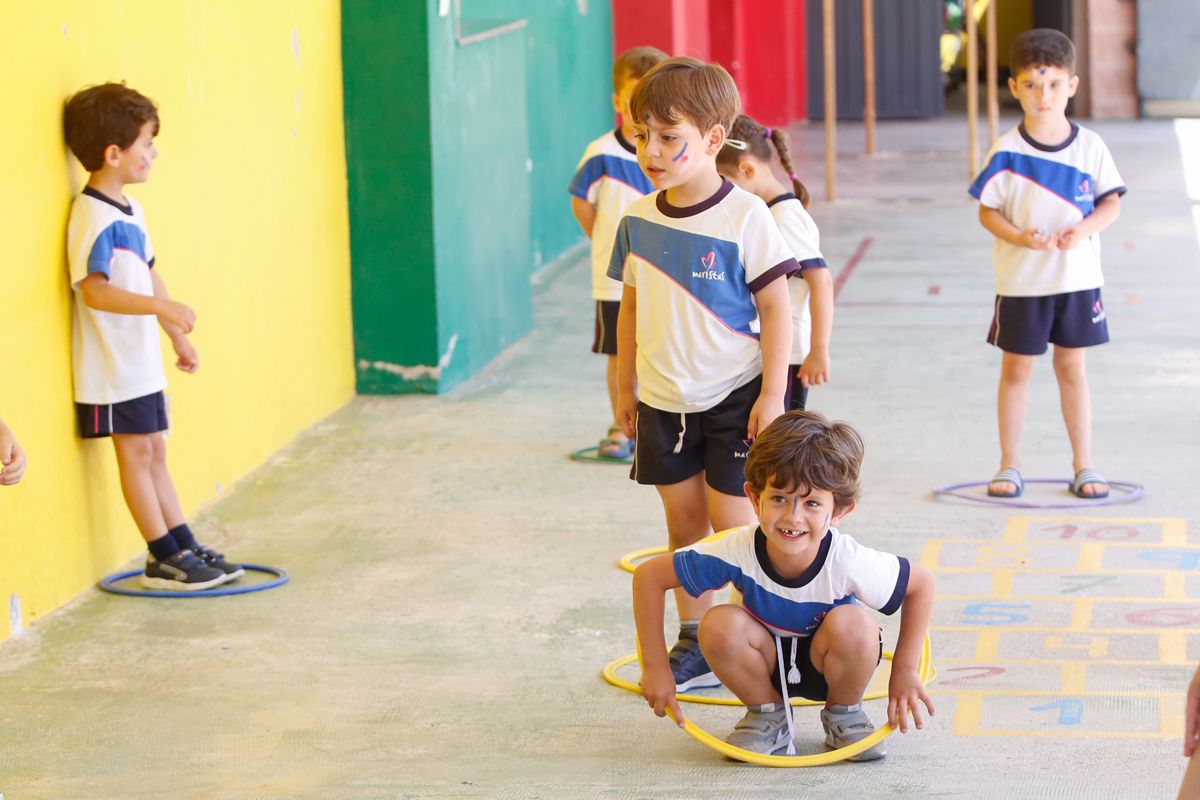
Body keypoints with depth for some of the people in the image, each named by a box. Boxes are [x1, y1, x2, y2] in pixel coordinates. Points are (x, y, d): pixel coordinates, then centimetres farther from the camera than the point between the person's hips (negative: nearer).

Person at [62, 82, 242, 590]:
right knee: (136, 453, 0)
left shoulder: (130, 212, 11)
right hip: (113, 367, -9)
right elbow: (93, 289, -30)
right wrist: (163, 307, -36)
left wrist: (177, 336, 24)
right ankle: (164, 558, 6)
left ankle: (185, 549, 20)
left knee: (153, 452, 14)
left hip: (142, 362, 9)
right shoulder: (93, 218, -20)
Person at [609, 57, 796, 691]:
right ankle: (692, 641, 22)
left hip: (733, 395, -5)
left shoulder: (745, 217, -14)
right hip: (662, 400, 5)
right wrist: (626, 388, 13)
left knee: (732, 518, -4)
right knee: (683, 520, 11)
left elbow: (775, 309, -11)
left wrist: (772, 395, -13)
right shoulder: (638, 221, 0)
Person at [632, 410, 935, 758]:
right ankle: (768, 715, -1)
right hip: (767, 665, 1)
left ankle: (844, 714, -1)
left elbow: (922, 582, -14)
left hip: (828, 665, -1)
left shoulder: (848, 563, -31)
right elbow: (649, 576, -20)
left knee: (852, 624, -33)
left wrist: (904, 672, -11)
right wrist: (655, 668, -18)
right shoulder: (739, 552, -29)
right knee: (720, 624, -29)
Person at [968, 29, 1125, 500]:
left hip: (1078, 278, 1)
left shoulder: (1090, 147, -4)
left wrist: (1084, 229, -17)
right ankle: (1009, 466, 18)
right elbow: (987, 210, -5)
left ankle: (1084, 466, 17)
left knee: (1072, 368, 9)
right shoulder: (1006, 153, -9)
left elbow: (1111, 203, 2)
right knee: (1016, 369, 7)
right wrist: (1021, 237, -22)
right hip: (1021, 280, -1)